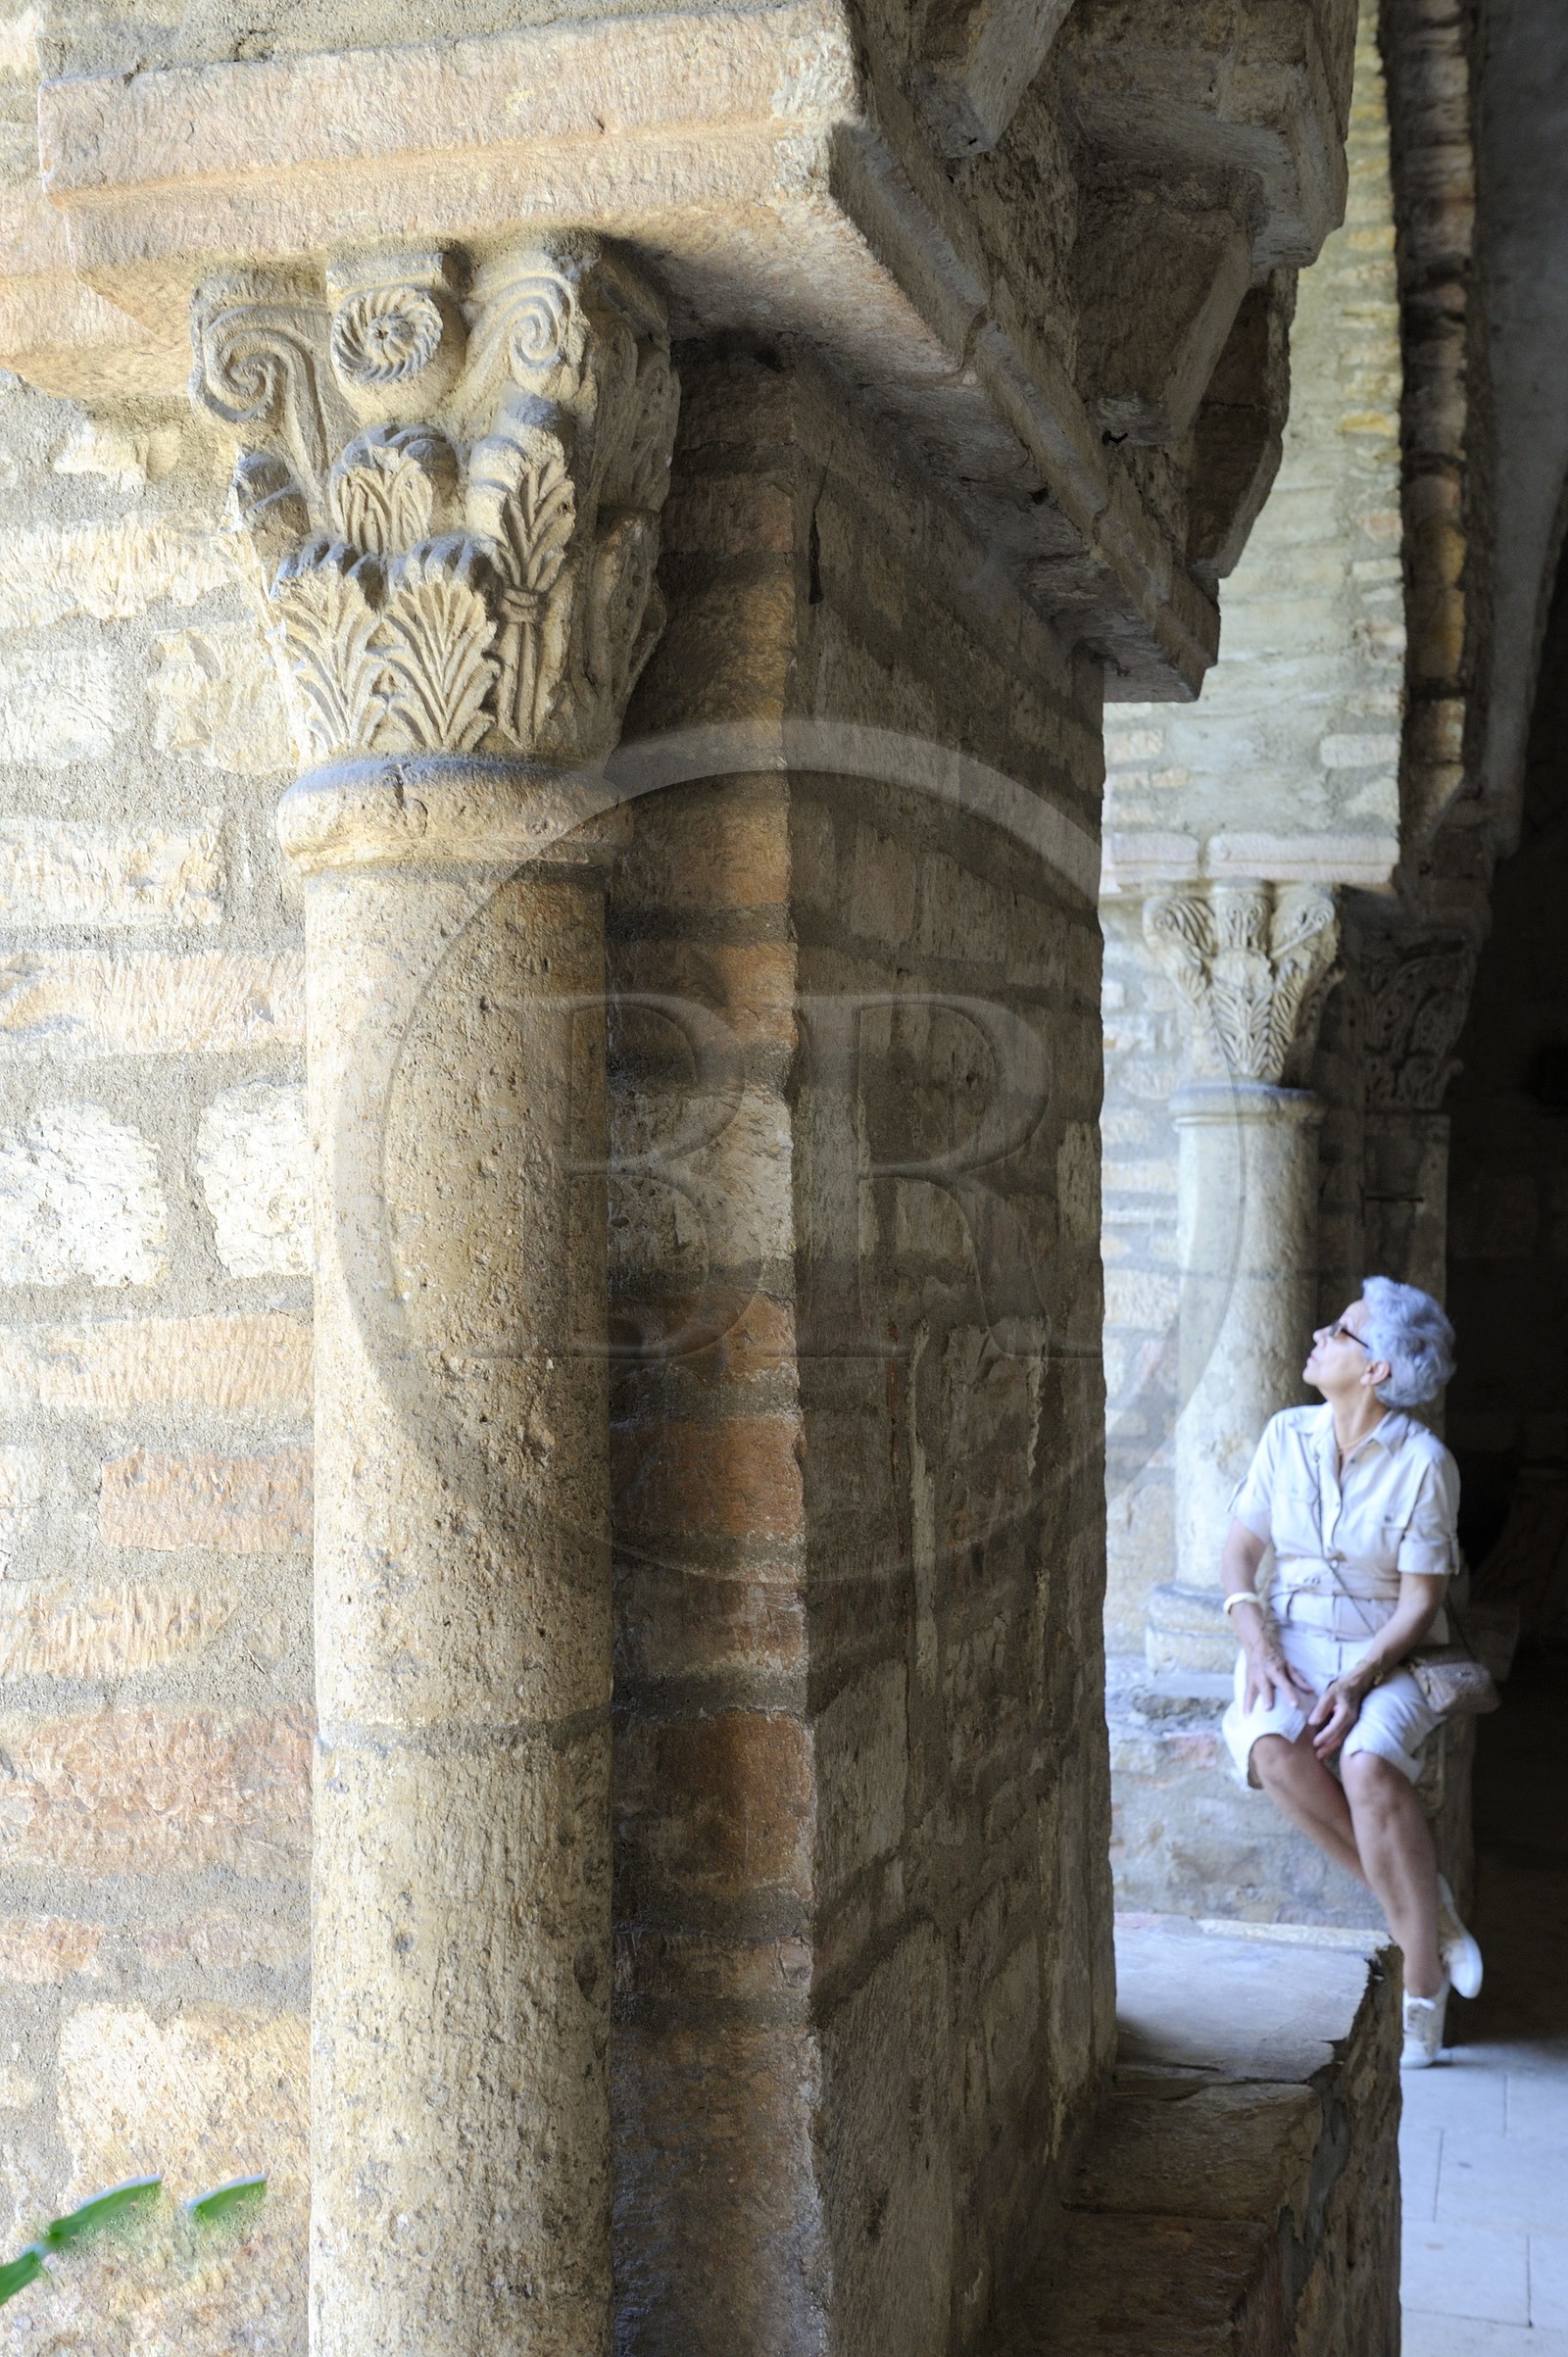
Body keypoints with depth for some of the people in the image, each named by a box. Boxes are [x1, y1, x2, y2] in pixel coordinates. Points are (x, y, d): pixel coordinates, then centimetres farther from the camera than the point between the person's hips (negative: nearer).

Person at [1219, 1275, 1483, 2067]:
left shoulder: (1423, 1462, -10)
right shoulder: (1287, 1436, 3)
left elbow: (1420, 1602, -9)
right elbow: (1239, 1552, 7)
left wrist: (1357, 1682, -22)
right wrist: (1258, 1645, -10)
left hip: (1387, 1655, -3)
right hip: (1291, 1642, 3)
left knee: (1369, 1766, -35)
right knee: (1272, 1750, -31)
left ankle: (1423, 1987, -22)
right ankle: (1422, 1907, -17)